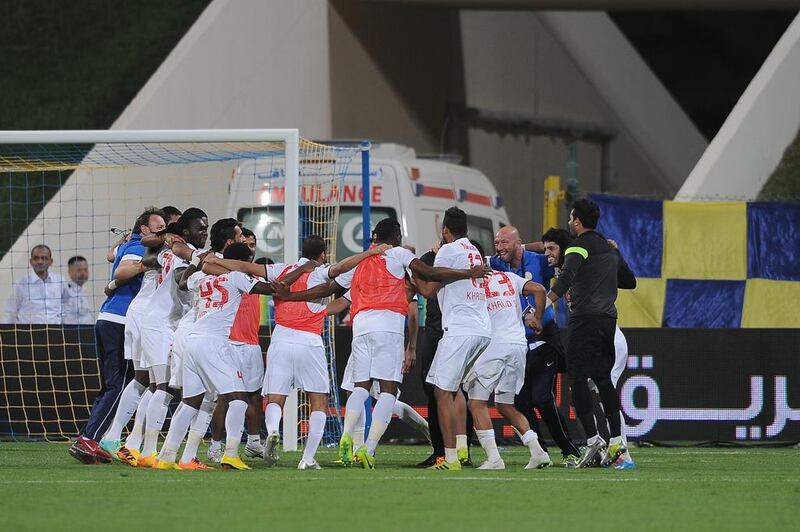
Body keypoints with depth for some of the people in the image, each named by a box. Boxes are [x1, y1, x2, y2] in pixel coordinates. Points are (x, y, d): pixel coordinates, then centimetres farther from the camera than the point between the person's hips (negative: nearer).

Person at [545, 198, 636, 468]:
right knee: (603, 379, 13)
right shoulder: (610, 249, 20)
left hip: (586, 319, -8)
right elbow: (629, 281, 30)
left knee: (578, 379, -6)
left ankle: (592, 438, -15)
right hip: (609, 319, 8)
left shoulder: (579, 246, -5)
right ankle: (616, 439, 9)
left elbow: (564, 280, -21)